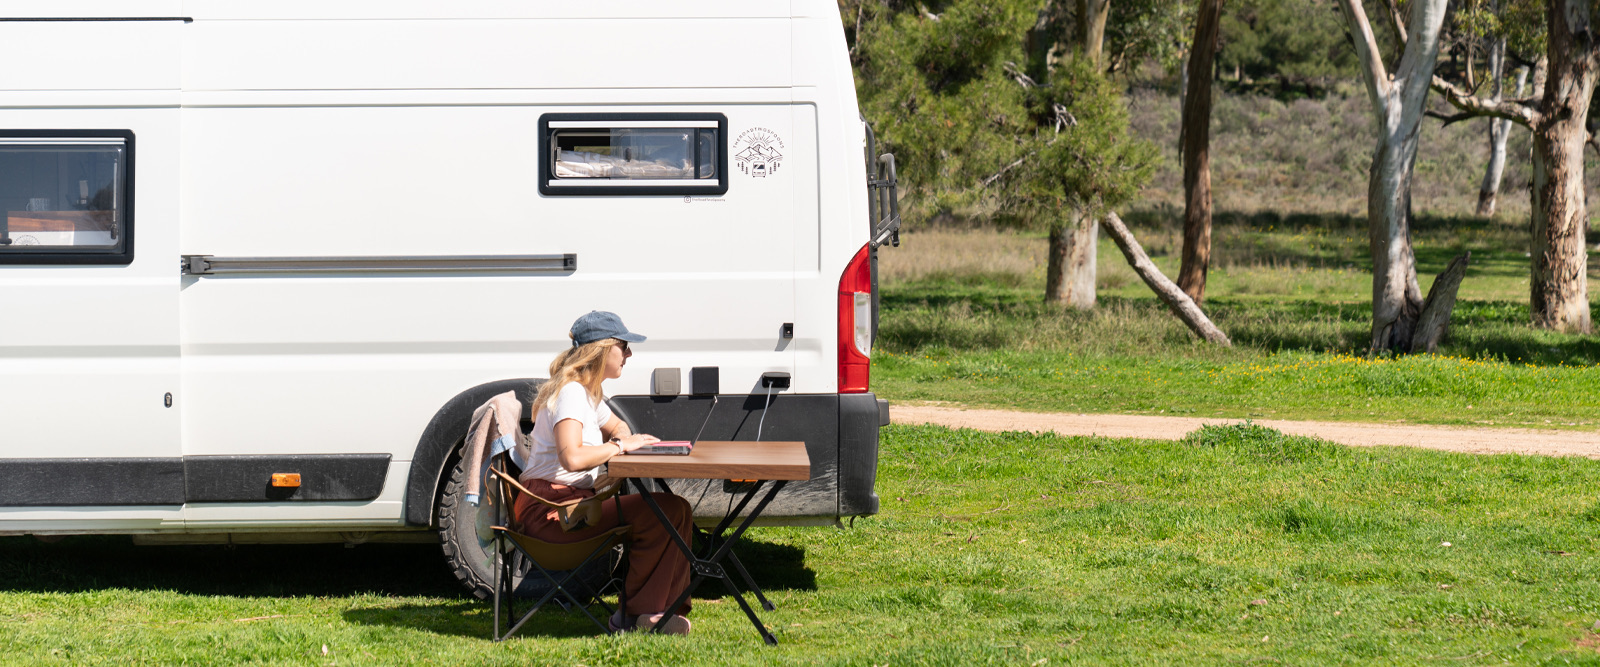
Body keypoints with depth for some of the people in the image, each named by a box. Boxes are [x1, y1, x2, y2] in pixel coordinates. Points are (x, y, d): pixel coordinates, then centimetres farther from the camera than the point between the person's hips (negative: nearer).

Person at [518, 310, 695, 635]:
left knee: (676, 510, 0)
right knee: (666, 511, -20)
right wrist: (621, 446, -17)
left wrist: (623, 437, 12)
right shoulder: (571, 393, -15)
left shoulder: (588, 392, 17)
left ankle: (668, 607, -2)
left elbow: (617, 426, 37)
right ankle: (638, 613, -7)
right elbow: (572, 457, -31)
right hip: (550, 509, -10)